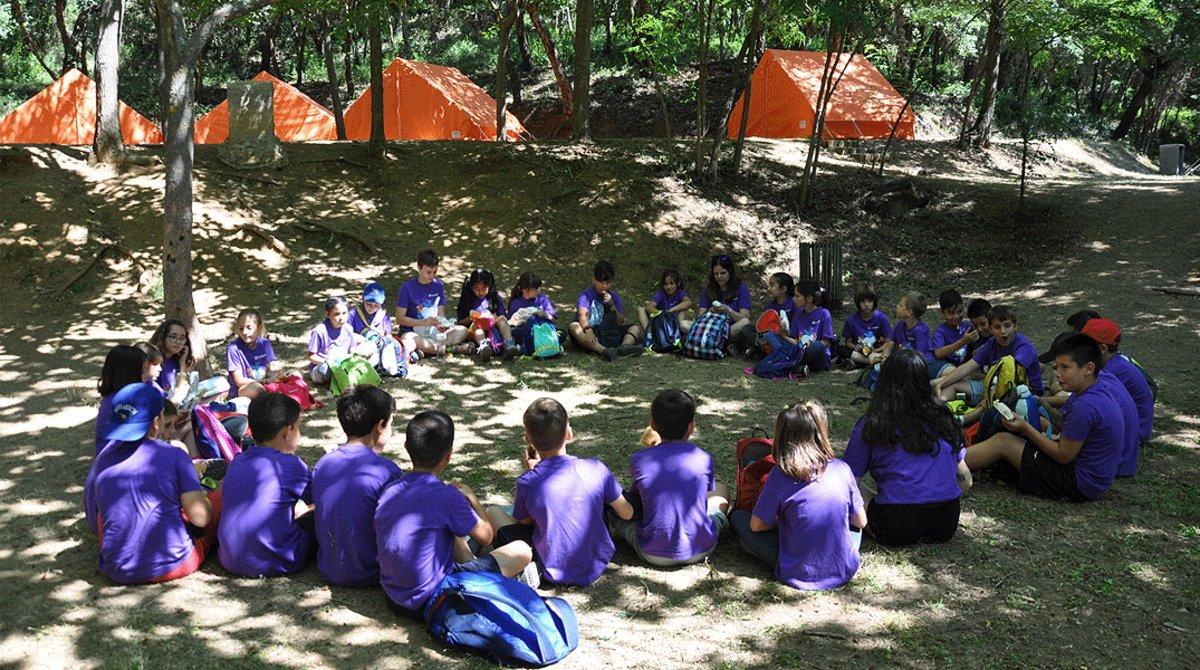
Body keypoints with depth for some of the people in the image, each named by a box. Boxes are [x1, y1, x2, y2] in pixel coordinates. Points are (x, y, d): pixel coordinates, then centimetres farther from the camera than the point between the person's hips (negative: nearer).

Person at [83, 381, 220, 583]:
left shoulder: (101, 461, 0)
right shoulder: (174, 456, -12)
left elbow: (96, 525, 8)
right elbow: (201, 517, -14)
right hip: (172, 566, -5)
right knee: (220, 498, 13)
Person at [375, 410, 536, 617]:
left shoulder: (389, 491, 0)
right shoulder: (447, 496, -19)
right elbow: (485, 536, -4)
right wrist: (471, 498, 11)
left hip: (393, 597, 7)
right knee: (521, 550, 0)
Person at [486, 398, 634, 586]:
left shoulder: (527, 483, -17)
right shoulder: (595, 469, -14)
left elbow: (525, 521, 3)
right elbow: (627, 513, -1)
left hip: (555, 573, -1)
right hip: (598, 565, 2)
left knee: (493, 512, 10)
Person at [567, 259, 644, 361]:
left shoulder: (614, 296, 11)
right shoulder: (586, 295, -1)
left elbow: (620, 323, 3)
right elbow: (582, 315, -21)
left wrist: (612, 305, -11)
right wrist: (588, 329, -42)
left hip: (610, 333, 4)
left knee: (636, 327, -10)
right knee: (574, 327, -33)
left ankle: (623, 347, -45)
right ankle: (604, 351, -55)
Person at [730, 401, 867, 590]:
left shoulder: (780, 476, -15)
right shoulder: (841, 469, -6)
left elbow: (756, 525, -4)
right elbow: (861, 522, 5)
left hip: (800, 576, -2)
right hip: (845, 572, 2)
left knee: (738, 518, 10)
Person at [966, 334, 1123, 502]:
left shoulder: (1085, 406, -25)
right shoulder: (1094, 394, 5)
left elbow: (1063, 456, -20)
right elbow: (1066, 427, 14)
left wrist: (1026, 428, -14)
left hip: (1080, 485, -9)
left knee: (1002, 442, -5)